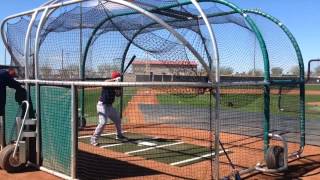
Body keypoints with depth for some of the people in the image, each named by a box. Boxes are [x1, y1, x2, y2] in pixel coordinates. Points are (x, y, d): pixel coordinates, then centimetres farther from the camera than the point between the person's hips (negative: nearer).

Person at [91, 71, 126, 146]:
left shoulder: (115, 86, 5)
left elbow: (118, 95, 7)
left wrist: (119, 88, -11)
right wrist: (114, 80, -44)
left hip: (109, 106, 9)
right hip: (102, 105, -9)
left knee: (118, 119, 20)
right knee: (103, 122, -22)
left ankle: (119, 135, 41)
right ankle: (94, 139, -15)